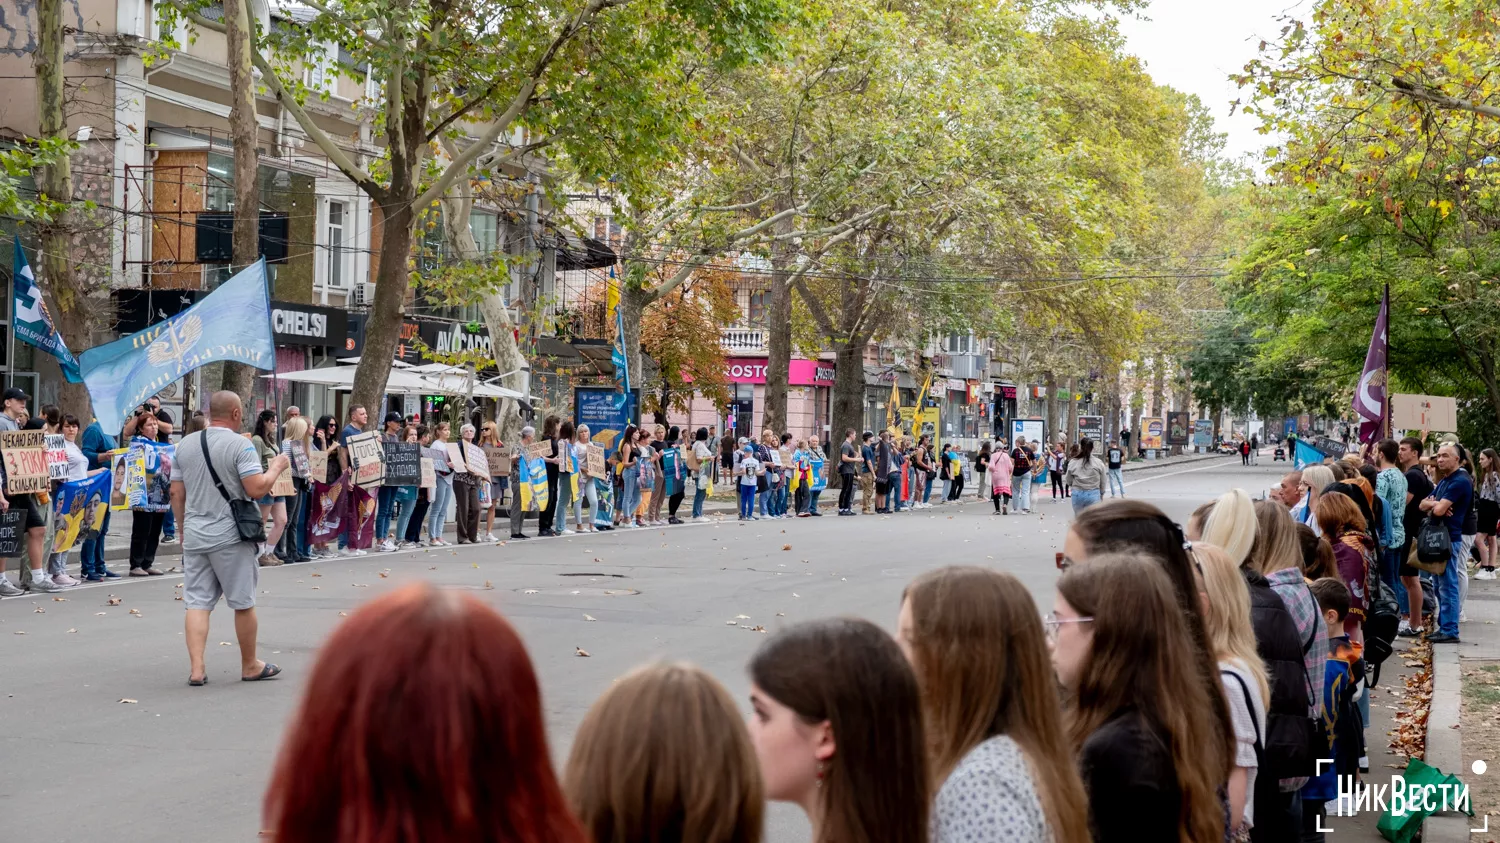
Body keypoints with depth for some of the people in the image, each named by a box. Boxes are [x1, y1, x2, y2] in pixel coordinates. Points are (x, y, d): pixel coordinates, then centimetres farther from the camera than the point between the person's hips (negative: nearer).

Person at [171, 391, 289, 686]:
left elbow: (177, 493, 12)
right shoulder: (240, 445, -11)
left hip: (194, 536, 5)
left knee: (196, 602, 4)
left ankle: (196, 668, -4)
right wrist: (276, 468, 1)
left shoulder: (185, 445, 8)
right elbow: (257, 489, -17)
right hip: (229, 537, -5)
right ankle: (250, 666, 17)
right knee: (243, 603, 7)